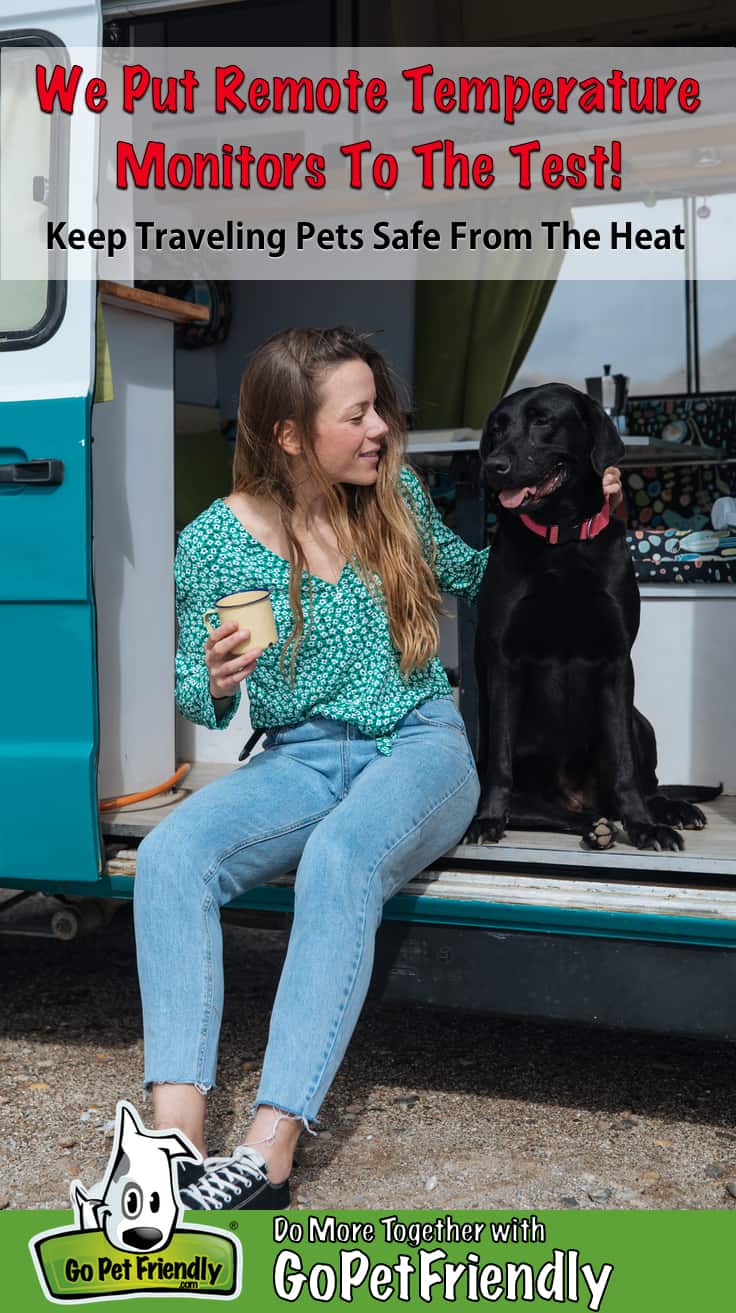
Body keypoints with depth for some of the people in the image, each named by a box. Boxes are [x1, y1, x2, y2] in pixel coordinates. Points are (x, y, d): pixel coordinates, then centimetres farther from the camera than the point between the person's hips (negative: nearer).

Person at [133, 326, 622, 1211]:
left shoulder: (396, 493, 3)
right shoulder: (213, 543, -2)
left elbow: (462, 574, 24)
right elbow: (197, 696, 6)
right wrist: (214, 684, -18)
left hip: (422, 744, -1)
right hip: (300, 759, 1)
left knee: (339, 856, -35)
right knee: (169, 853, -28)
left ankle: (268, 1153, -35)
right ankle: (177, 1128, -31)